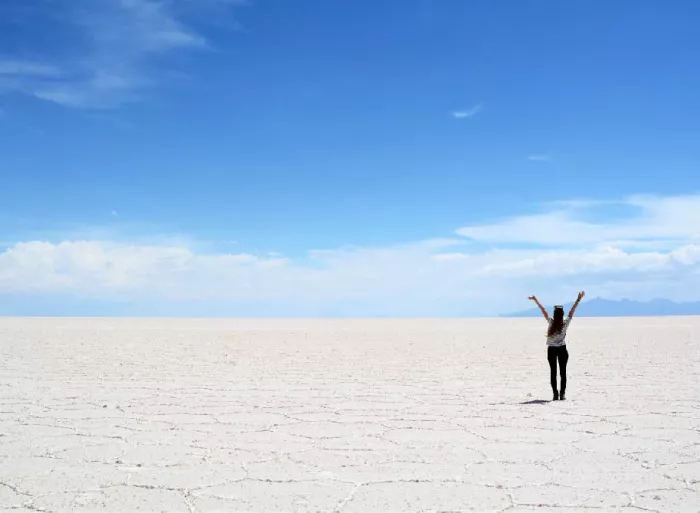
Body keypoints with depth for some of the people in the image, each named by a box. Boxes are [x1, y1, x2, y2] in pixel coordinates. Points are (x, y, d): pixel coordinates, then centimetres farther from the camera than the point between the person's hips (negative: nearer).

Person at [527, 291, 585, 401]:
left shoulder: (551, 322, -13)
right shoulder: (565, 323, -12)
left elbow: (543, 311, -8)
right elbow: (572, 311, -9)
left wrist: (535, 300, -3)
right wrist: (578, 299, -6)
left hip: (551, 350, 0)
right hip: (562, 350, 0)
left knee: (553, 372, 5)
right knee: (563, 372, 6)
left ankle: (555, 394, 0)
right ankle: (562, 394, 2)